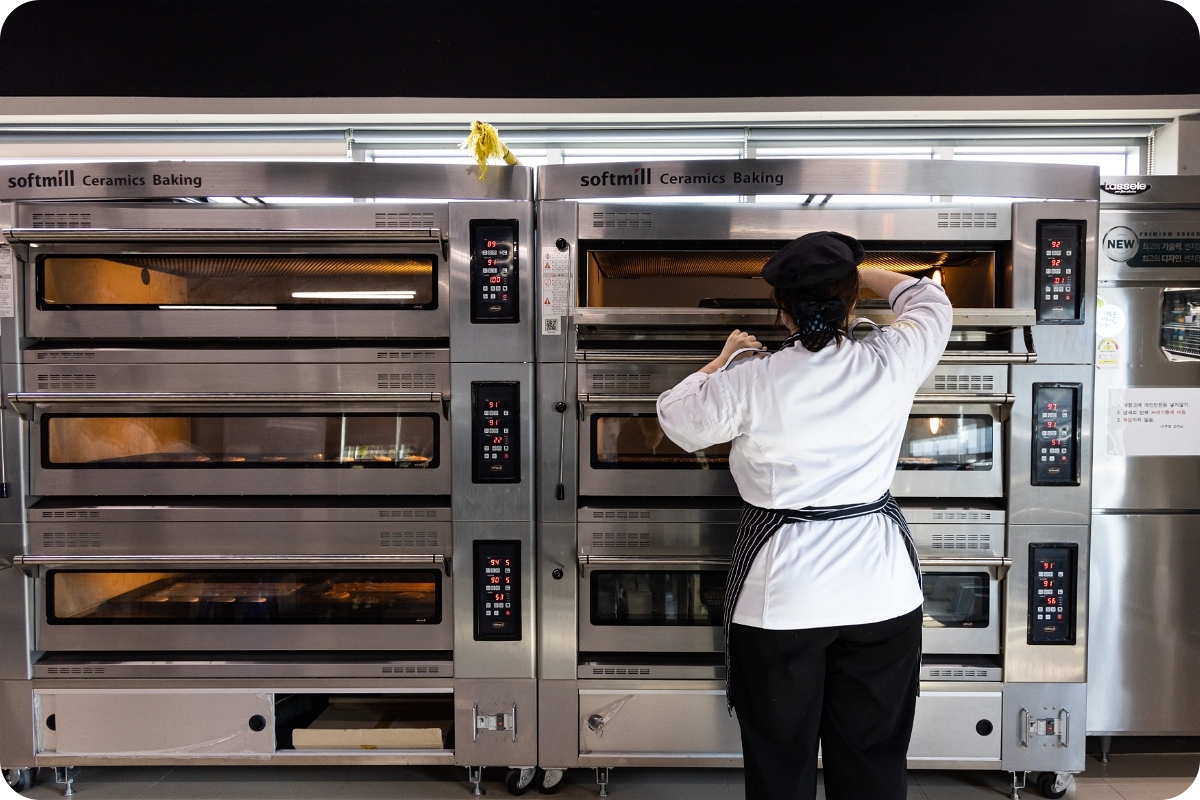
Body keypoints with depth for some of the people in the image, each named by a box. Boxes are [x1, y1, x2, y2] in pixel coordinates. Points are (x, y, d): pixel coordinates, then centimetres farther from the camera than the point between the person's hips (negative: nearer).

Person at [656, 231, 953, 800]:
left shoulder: (749, 383, -13)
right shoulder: (892, 364, -7)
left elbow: (678, 418, 6)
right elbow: (929, 302, 15)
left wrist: (724, 362, 18)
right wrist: (854, 271, 27)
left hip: (780, 598, -2)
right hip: (879, 596, 2)